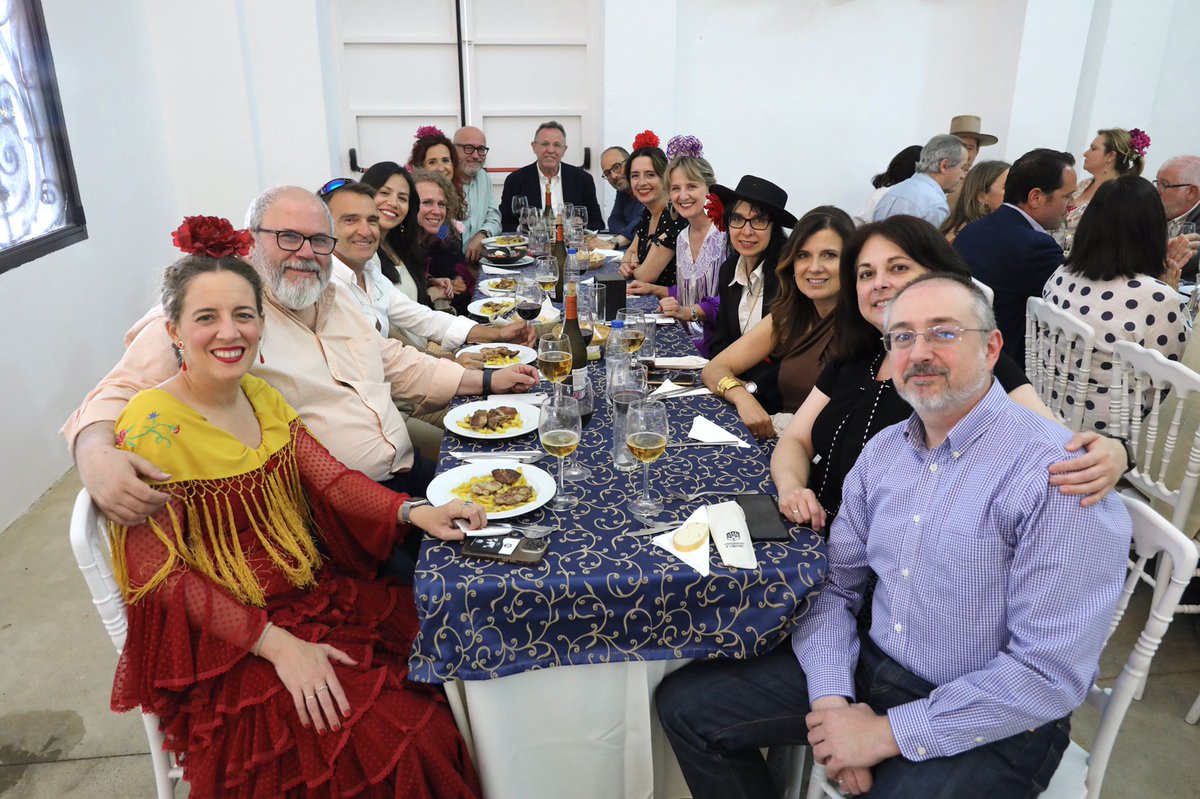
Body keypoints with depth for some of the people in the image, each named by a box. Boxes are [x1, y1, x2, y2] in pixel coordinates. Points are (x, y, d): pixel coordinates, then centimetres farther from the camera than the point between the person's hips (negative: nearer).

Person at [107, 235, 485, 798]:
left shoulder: (261, 397, 5)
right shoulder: (151, 427, -16)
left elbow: (330, 478, 2)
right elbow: (160, 577, -16)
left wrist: (413, 512, -16)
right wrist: (274, 642, -23)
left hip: (319, 594, 7)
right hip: (222, 643, -7)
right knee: (382, 738, -19)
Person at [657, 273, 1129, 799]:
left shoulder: (1057, 477, -20)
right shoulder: (883, 450, 2)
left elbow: (1052, 672, -22)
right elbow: (836, 583, 5)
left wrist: (888, 733, -20)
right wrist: (831, 698, -11)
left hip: (990, 725, -5)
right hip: (871, 668, 6)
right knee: (685, 703, 1)